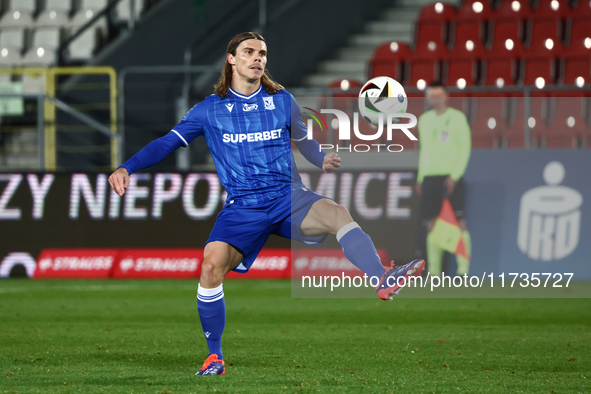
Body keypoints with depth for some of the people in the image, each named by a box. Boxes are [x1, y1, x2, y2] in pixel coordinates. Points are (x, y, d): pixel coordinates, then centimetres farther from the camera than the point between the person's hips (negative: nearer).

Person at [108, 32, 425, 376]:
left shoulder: (282, 100, 11)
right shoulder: (211, 109, 9)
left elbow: (304, 140, 23)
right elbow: (169, 142, 10)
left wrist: (323, 159, 1)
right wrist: (127, 168, -3)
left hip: (289, 196, 0)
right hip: (242, 206, 0)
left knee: (337, 213, -31)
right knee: (212, 266, -23)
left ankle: (384, 280, -50)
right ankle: (215, 358, -7)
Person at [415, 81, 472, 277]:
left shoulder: (457, 117, -1)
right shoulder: (424, 119, 15)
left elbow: (465, 148, -5)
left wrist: (455, 175, -14)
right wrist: (420, 178, 15)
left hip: (451, 177, -5)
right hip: (429, 177, 5)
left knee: (458, 221, -8)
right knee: (431, 223, 2)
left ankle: (463, 268, -9)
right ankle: (434, 270, 4)